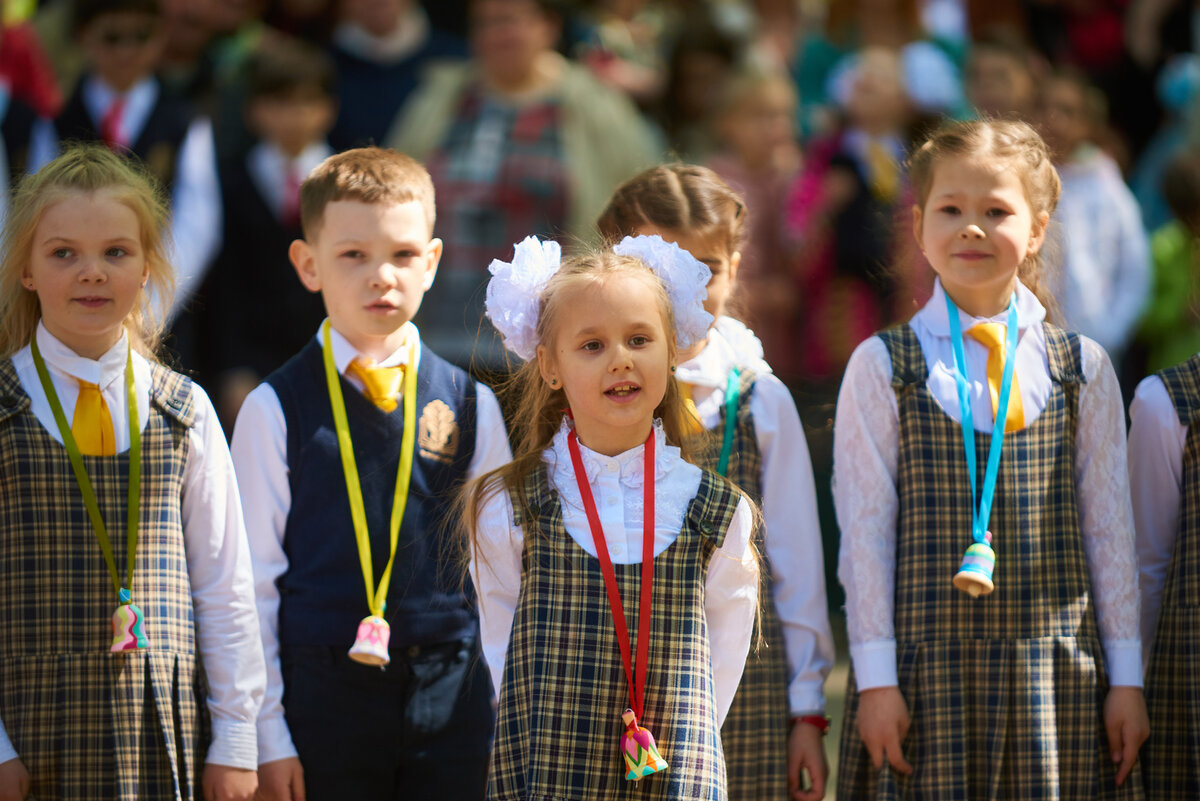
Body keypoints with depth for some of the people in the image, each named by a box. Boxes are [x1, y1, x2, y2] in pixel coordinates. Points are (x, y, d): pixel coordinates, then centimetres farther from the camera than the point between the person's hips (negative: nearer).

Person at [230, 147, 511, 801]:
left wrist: (505, 717, 6)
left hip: (452, 698, 2)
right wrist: (268, 737, -3)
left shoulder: (470, 407, 6)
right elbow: (255, 580, 0)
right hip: (324, 693, -2)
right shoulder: (274, 411, -1)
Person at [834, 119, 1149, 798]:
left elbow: (1110, 528, 9)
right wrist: (876, 678, -5)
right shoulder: (883, 367, 2)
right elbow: (865, 531, 0)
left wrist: (1127, 676, 7)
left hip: (1057, 668, 2)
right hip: (929, 677, -1)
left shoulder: (1082, 368, 7)